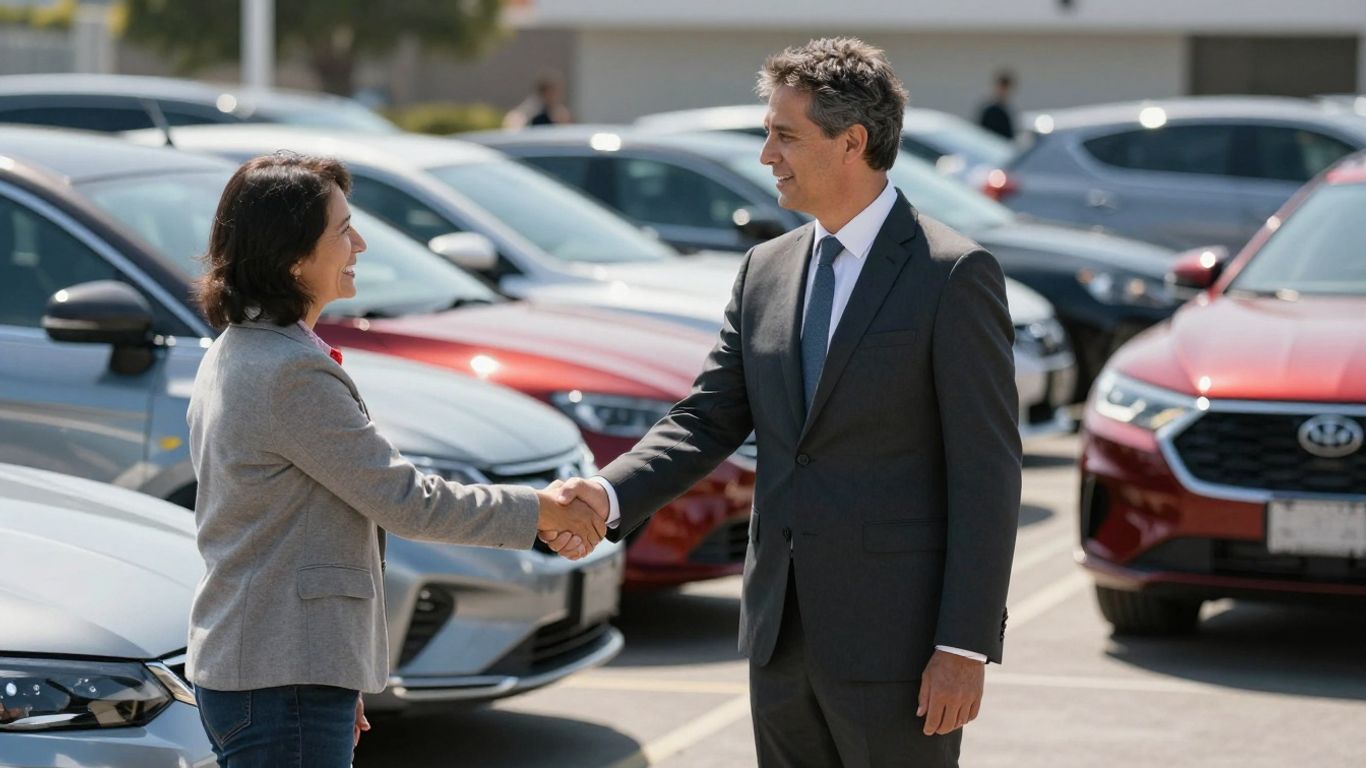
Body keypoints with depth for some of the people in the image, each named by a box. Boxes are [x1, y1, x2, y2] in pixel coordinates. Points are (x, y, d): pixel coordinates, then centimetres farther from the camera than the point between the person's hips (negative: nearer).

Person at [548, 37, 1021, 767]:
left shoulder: (953, 274, -10)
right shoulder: (766, 270, 11)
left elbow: (987, 474, -12)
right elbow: (707, 419, 10)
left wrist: (964, 646, -17)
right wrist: (610, 494, -10)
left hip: (893, 640, -6)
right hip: (782, 631, 7)